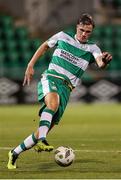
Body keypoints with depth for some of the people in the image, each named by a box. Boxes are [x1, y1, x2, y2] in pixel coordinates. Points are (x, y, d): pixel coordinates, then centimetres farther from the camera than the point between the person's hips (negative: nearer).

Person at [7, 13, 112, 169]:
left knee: (46, 128, -5)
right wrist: (30, 65, 16)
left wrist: (104, 61, -41)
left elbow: (100, 63, -16)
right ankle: (41, 141, -53)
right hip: (50, 78, -2)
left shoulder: (92, 48, 5)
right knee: (53, 102, -38)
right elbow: (45, 46, 23)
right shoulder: (63, 36, 7)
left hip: (66, 88, 2)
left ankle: (14, 154, 10)